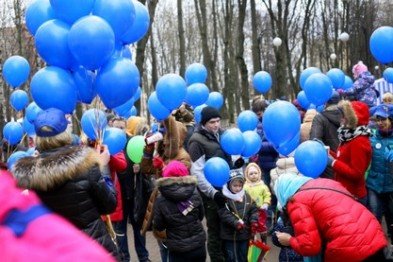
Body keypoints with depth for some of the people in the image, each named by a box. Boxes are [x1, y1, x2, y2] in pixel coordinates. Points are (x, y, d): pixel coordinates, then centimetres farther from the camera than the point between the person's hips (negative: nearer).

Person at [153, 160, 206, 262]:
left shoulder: (161, 200, -12)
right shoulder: (195, 193, -3)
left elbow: (158, 230, -5)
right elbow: (200, 217, 8)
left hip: (178, 250, -3)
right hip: (199, 246, 3)